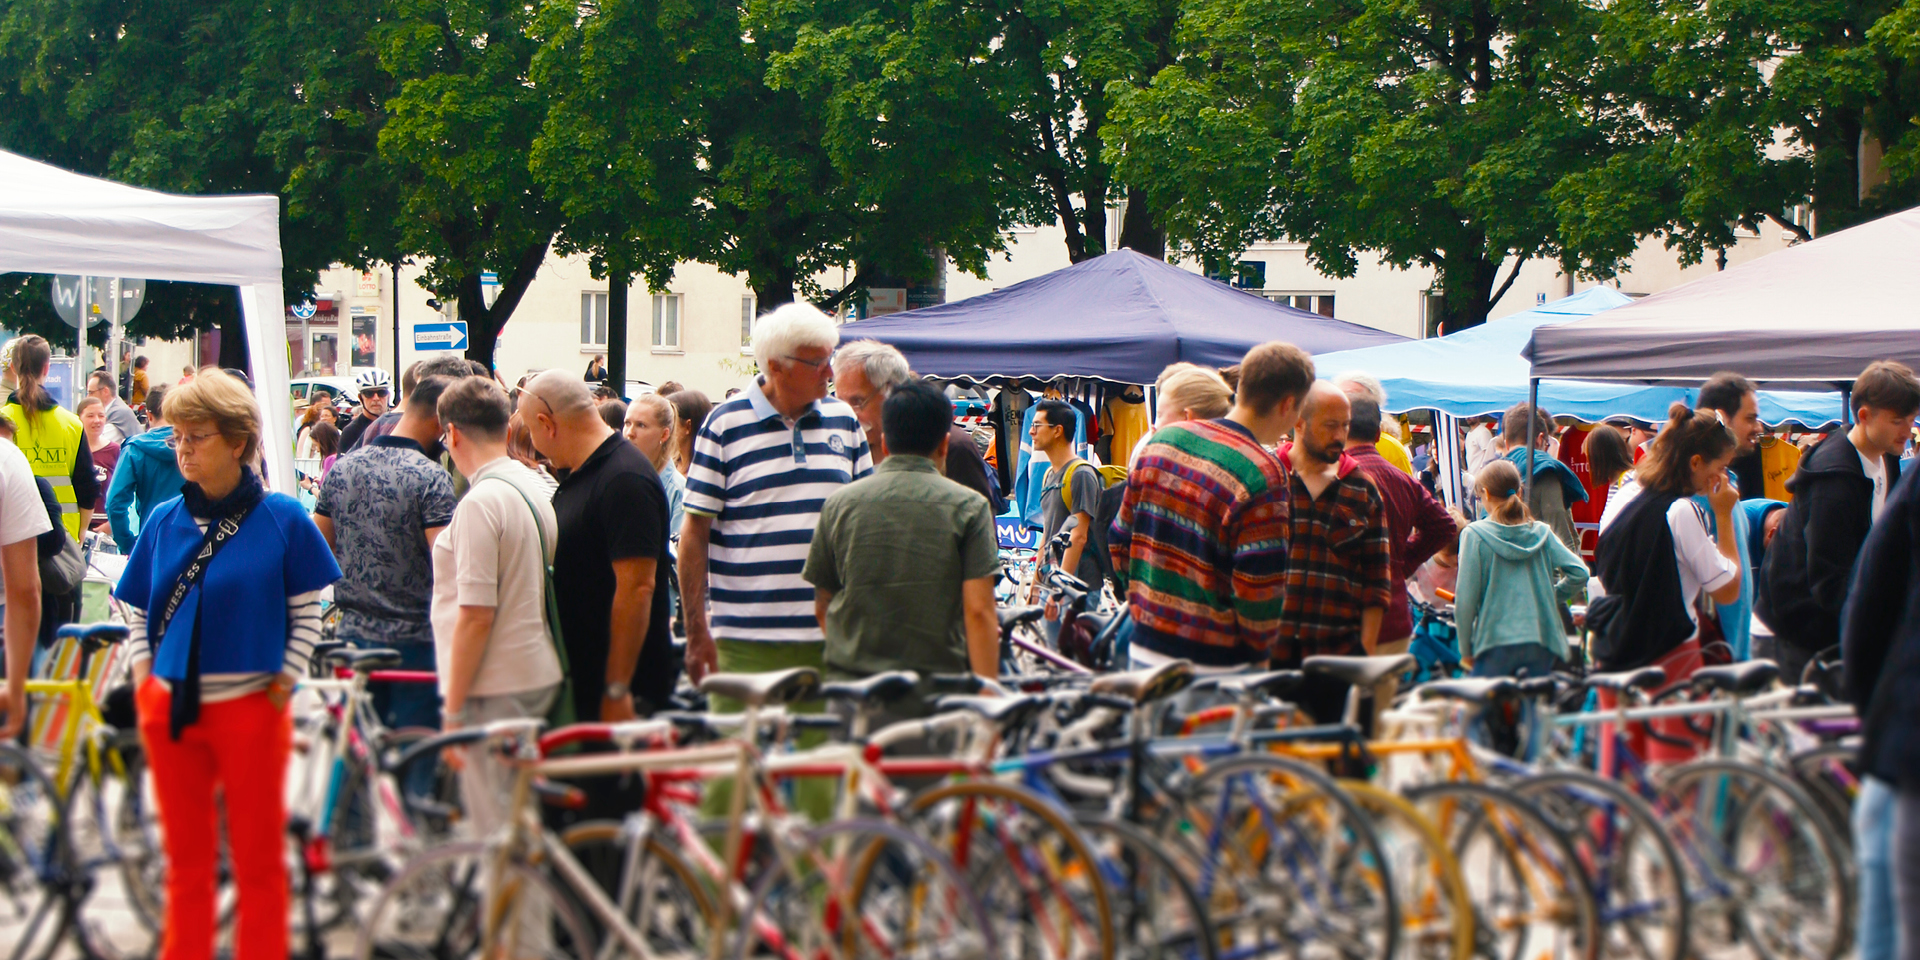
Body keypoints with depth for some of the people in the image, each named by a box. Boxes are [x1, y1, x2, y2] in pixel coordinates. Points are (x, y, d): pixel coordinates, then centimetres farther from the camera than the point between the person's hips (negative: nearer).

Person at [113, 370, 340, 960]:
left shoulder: (282, 519, -4)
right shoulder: (165, 521, 5)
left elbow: (307, 611, 1)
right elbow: (136, 608, 13)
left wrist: (286, 678, -7)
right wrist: (142, 675, 1)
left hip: (250, 706, -3)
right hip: (170, 707, 3)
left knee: (258, 860, 5)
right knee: (186, 859, 12)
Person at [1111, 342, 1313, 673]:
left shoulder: (1162, 440, 6)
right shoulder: (1263, 474, -16)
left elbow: (1120, 541, 11)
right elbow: (1260, 586, -17)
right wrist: (1260, 656, -1)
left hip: (1144, 648, 7)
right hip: (1215, 666, -6)